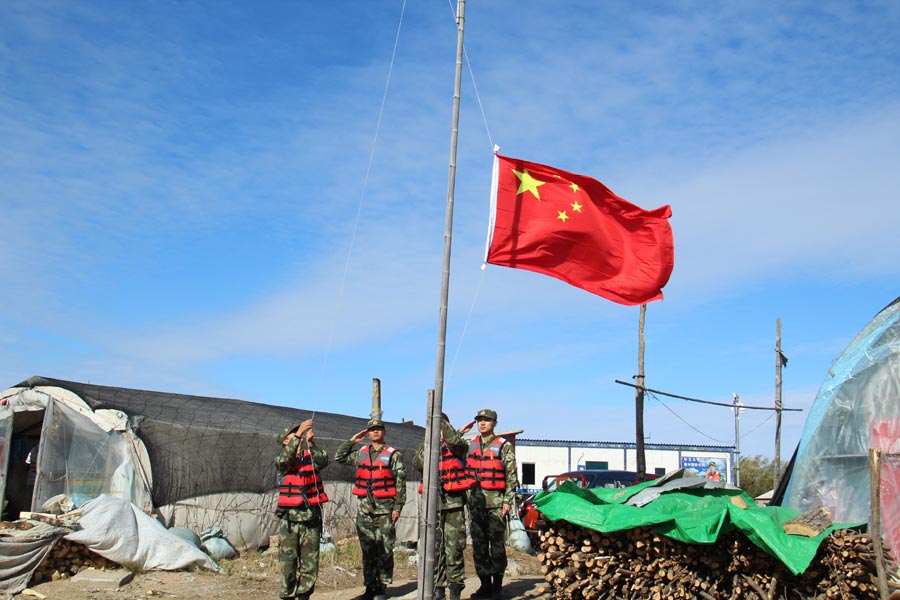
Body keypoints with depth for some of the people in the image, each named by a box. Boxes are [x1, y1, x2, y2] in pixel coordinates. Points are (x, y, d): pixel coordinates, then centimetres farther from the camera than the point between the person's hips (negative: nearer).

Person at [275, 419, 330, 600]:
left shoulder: (311, 456, 9)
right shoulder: (282, 460, 3)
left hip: (312, 516, 2)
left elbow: (323, 461, -12)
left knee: (310, 560, 5)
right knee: (288, 560, 0)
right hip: (290, 518, -2)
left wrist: (311, 444, -25)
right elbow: (283, 460, -21)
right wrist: (298, 435, -27)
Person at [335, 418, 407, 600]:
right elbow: (339, 457, 18)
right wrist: (352, 441, 12)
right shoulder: (361, 453, 13)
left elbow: (400, 482, -3)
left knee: (384, 549, -1)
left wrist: (397, 507, -9)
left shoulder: (393, 455, 0)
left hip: (385, 508, -4)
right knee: (367, 550, 8)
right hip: (365, 508, 4)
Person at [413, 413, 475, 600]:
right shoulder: (426, 447, 14)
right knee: (434, 546, 4)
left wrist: (442, 420, -22)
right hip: (433, 501, 3)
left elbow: (456, 440, -19)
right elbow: (417, 462, -5)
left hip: (454, 501, -3)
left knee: (454, 547, -2)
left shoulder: (456, 446, 6)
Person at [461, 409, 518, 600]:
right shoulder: (470, 445, 14)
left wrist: (508, 501, -10)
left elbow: (512, 475, -3)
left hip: (495, 501, -5)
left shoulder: (504, 445, 0)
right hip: (475, 502, 5)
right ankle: (485, 584, 17)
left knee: (497, 544, -1)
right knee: (478, 545, 8)